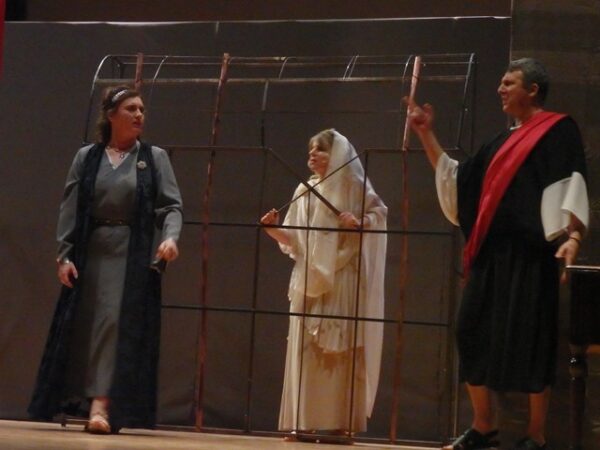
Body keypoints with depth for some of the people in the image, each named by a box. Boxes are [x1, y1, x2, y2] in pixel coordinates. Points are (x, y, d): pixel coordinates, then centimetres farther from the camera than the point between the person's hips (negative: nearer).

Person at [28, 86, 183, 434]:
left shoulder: (154, 158, 6)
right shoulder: (87, 158, 8)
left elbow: (172, 206, 0)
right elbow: (70, 209, 6)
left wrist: (170, 236, -20)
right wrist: (64, 255, -4)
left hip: (134, 258, -2)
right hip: (91, 255, 2)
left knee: (118, 325, -11)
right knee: (83, 329, 2)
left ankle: (102, 405, -15)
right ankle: (80, 400, 12)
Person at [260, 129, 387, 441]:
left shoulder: (352, 187, 0)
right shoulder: (304, 191, 12)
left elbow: (379, 211, 1)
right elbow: (294, 241, 11)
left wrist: (359, 222, -17)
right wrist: (273, 229, -7)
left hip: (342, 281, -4)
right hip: (309, 280, 4)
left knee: (342, 350, -5)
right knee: (305, 350, -2)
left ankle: (340, 422, -3)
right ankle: (303, 422, -2)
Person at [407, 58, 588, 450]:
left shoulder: (558, 130, -1)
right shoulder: (503, 142, 22)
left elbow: (571, 183, -13)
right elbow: (456, 179, 25)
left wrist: (573, 235, -28)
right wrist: (426, 134, 21)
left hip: (531, 253, -8)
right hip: (492, 253, 8)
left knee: (530, 341, -7)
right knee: (474, 335, 5)